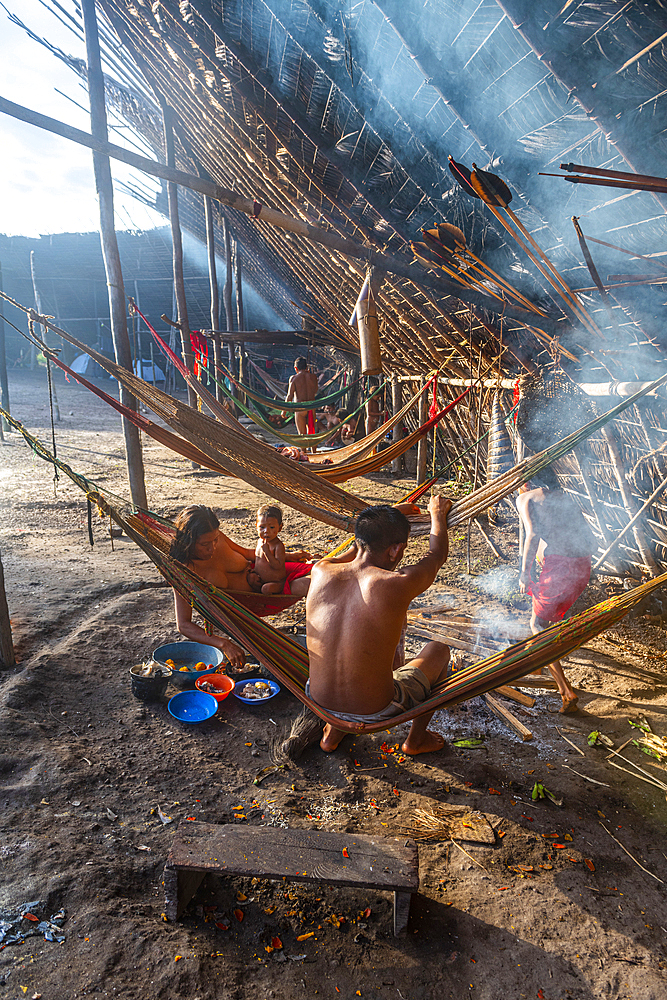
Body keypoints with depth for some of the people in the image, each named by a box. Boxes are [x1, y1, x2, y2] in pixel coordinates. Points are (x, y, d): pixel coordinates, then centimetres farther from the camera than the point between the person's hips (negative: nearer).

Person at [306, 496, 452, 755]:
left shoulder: (320, 573, -11)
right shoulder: (398, 585, -23)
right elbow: (437, 554, 0)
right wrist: (437, 512, 20)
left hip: (319, 703, 4)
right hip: (376, 712, -4)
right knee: (439, 649, 20)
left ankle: (333, 731, 37)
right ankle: (416, 738, 38)